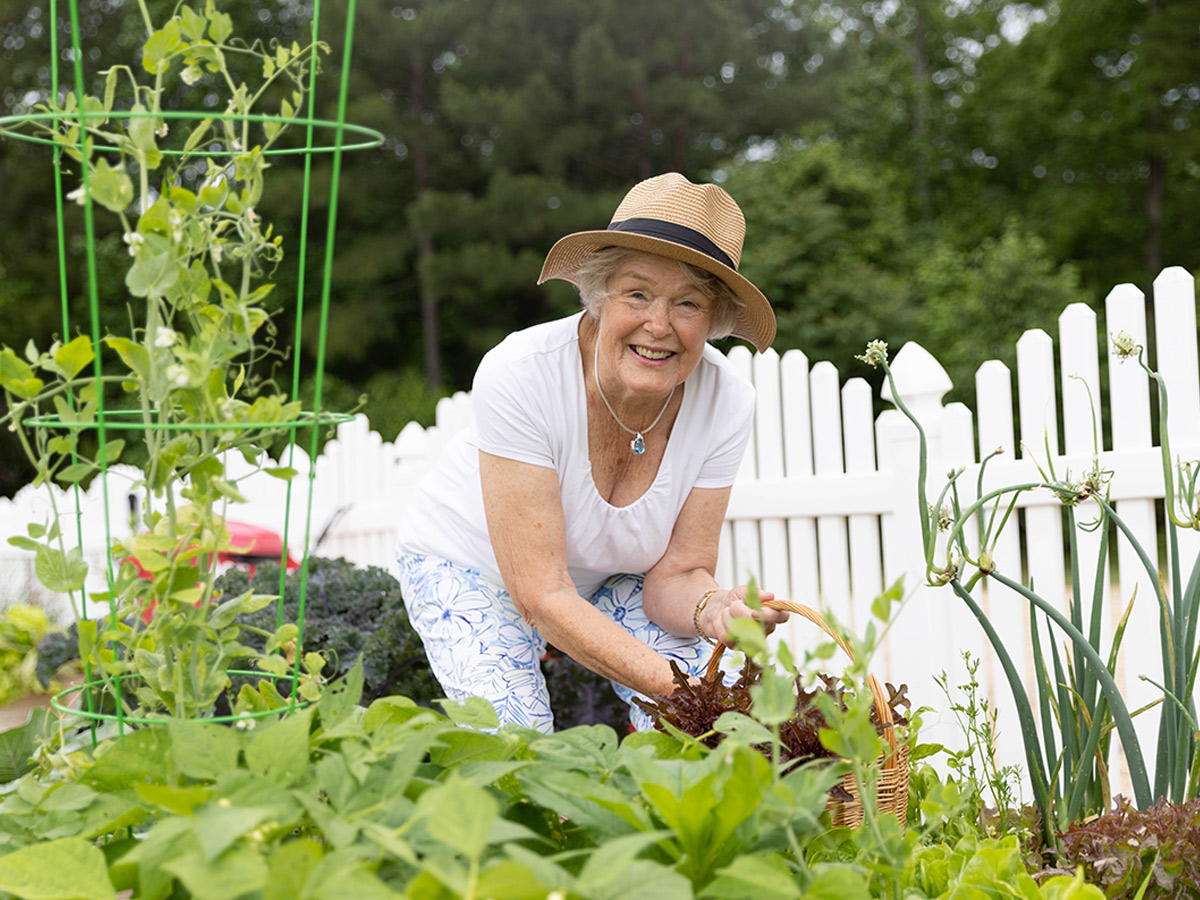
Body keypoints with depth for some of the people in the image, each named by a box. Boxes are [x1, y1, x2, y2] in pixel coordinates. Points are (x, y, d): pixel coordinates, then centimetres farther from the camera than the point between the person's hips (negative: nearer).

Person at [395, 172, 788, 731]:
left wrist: (714, 608, -41)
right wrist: (674, 685, -44)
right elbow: (543, 595, -34)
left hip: (612, 576, 3)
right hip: (470, 566, -3)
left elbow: (677, 573, -17)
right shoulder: (519, 376, -35)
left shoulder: (724, 402, -24)